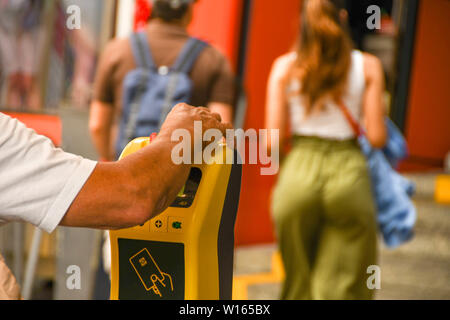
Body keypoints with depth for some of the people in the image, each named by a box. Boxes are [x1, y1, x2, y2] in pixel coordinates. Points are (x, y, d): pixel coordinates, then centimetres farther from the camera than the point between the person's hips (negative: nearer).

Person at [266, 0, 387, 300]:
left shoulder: (285, 67, 2)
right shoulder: (368, 66, 0)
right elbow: (376, 137, -3)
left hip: (297, 173, 2)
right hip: (348, 172, -1)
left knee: (300, 284, 17)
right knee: (340, 287, 4)